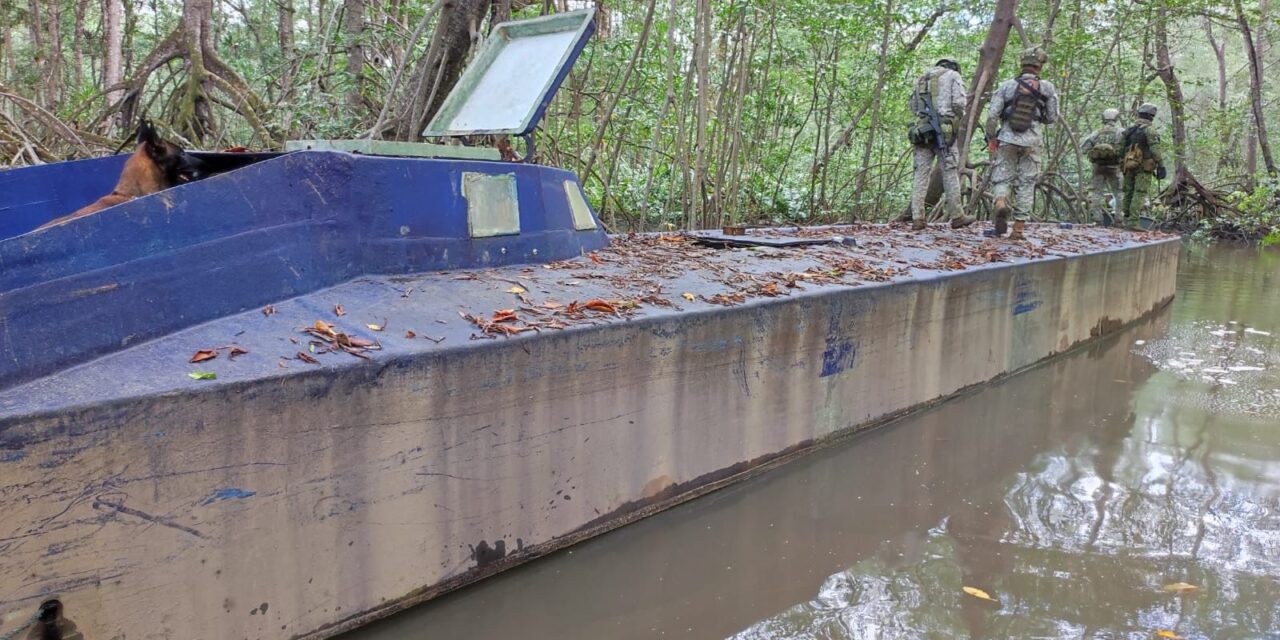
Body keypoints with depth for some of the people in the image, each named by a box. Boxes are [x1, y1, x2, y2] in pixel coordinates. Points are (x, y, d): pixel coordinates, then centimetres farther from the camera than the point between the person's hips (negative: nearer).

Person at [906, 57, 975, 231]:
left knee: (921, 173, 2)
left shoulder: (922, 78, 22)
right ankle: (957, 216, 5)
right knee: (950, 172, 1)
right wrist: (957, 123, 10)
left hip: (922, 131, 4)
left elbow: (912, 106, 22)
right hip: (945, 130, -4)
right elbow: (959, 103, -5)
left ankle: (918, 219, -4)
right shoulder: (953, 75, 7)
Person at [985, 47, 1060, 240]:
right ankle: (1018, 229, 6)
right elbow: (1052, 118, 4)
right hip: (1031, 142, 0)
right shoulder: (1047, 87, 0)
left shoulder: (1006, 85, -2)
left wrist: (991, 138, 7)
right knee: (1026, 184, 7)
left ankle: (1001, 203, -24)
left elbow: (992, 115, -6)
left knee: (1002, 178, 10)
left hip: (1007, 139, 0)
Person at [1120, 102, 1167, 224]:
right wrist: (1161, 166, -15)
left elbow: (1124, 149, 15)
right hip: (1144, 167, -7)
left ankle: (1126, 218, 16)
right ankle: (1133, 221, -15)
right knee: (1140, 193, -9)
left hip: (1129, 166, 7)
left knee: (1129, 192, 12)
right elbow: (1155, 149, -15)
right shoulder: (1149, 130, -9)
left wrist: (1123, 165, 21)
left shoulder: (1129, 130, 13)